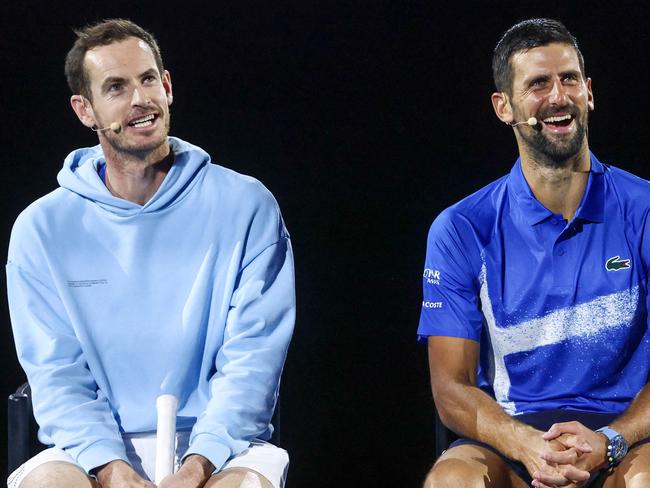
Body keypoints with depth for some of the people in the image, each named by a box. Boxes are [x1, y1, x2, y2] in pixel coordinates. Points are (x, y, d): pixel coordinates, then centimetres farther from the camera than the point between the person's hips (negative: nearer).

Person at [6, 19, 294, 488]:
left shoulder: (246, 207, 1)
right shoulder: (42, 229, 5)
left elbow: (252, 357, -4)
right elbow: (57, 375, 0)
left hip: (216, 449, 0)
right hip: (98, 448, 1)